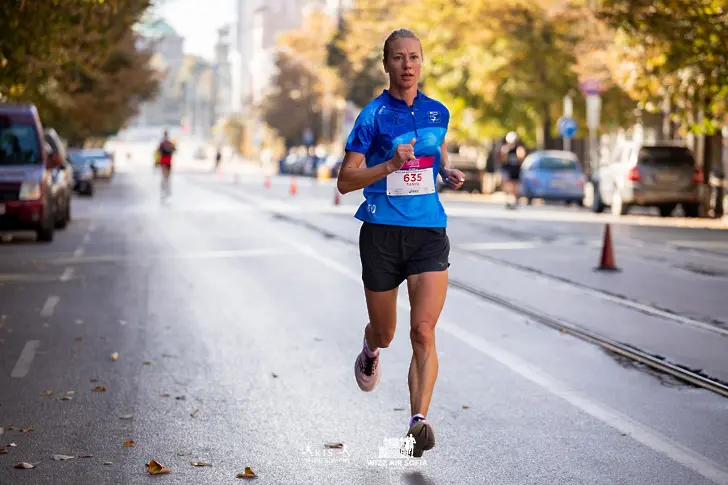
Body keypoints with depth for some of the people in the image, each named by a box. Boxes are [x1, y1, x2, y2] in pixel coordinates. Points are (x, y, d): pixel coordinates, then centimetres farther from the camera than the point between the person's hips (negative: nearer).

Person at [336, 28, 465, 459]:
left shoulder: (438, 112, 7)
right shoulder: (373, 116, -5)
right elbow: (345, 182, -7)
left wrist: (448, 172, 6)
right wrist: (391, 164, -21)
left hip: (429, 230, 2)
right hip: (382, 231, -2)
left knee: (424, 331, -14)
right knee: (385, 333, 14)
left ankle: (419, 422, -19)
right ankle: (370, 351, 51)